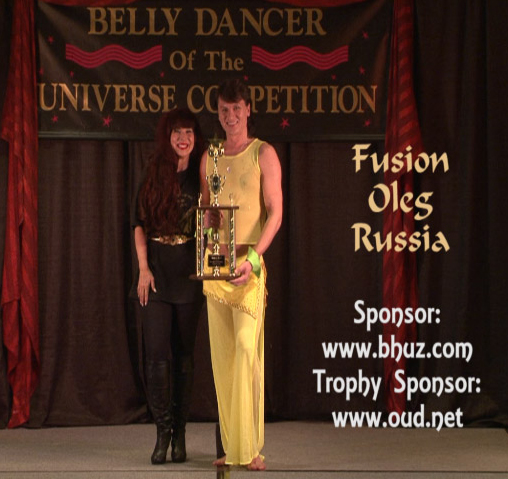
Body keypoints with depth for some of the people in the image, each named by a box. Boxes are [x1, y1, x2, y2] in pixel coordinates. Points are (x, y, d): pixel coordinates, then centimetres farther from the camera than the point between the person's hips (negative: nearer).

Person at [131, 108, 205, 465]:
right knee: (157, 352, -6)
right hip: (156, 268, 0)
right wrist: (143, 268, -3)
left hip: (188, 271, 0)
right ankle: (163, 430, 1)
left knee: (184, 352, 3)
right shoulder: (153, 176, 7)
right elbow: (139, 225, 7)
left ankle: (179, 433, 9)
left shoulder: (201, 177, 5)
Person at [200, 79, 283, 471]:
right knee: (222, 355, 5)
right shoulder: (209, 159, 14)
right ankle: (231, 448, 11)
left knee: (247, 350, -13)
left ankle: (251, 448, -10)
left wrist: (253, 257, -18)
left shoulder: (263, 154, -1)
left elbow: (275, 214, -6)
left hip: (248, 263, -5)